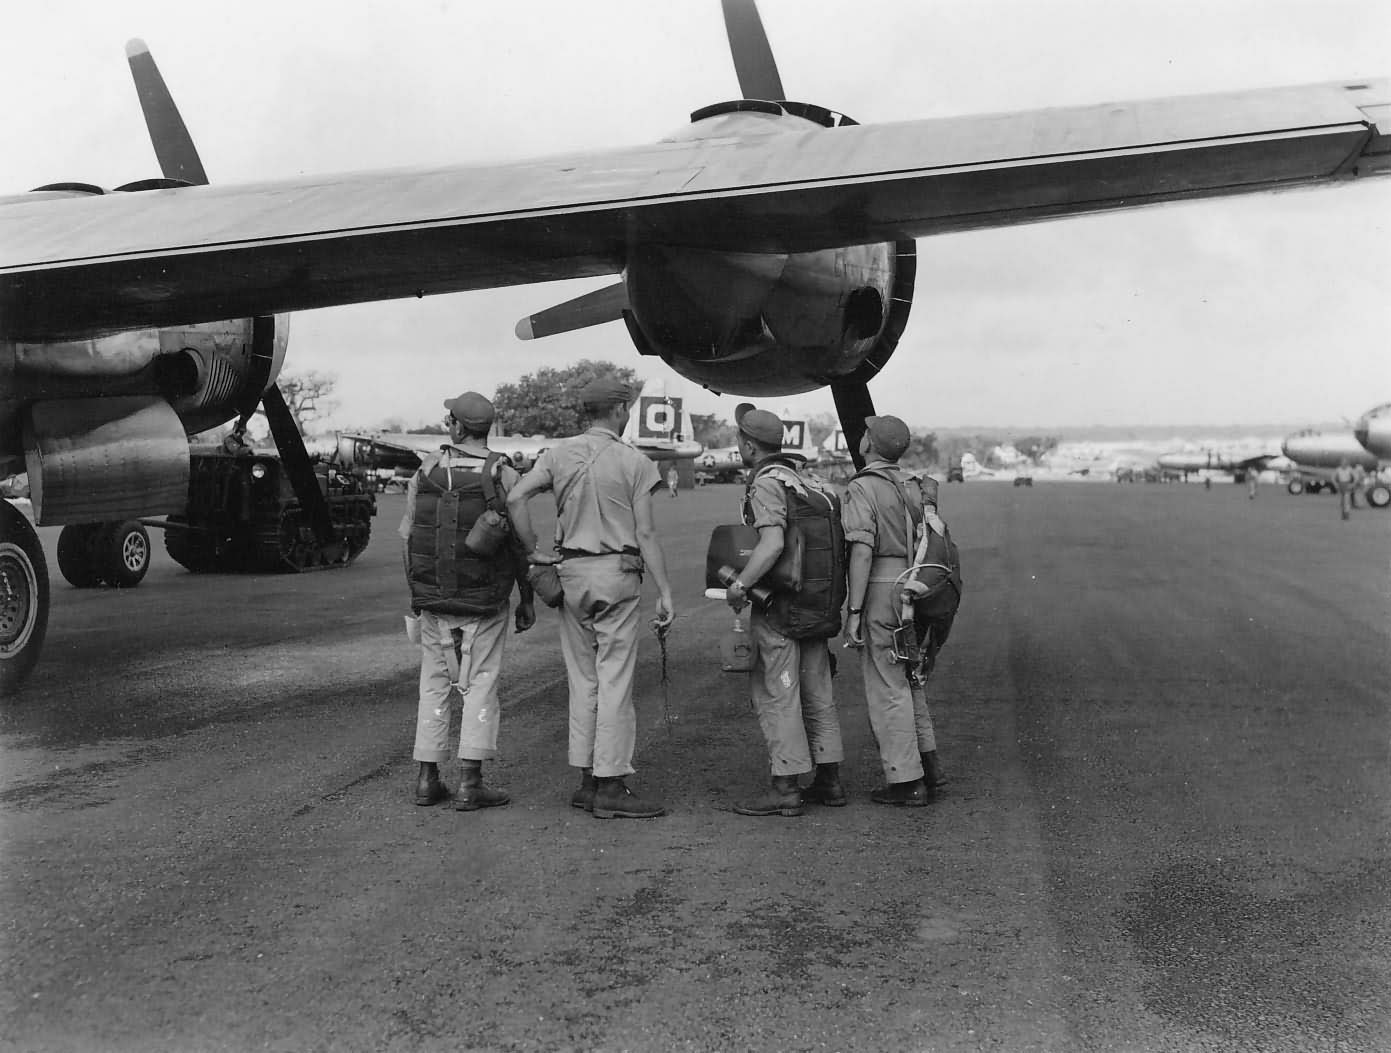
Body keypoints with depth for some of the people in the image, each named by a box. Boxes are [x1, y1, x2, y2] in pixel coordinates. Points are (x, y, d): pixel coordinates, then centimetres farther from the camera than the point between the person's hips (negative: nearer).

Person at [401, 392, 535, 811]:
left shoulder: (425, 471, 1)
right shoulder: (504, 476, -8)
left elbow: (407, 535, 4)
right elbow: (519, 544, -8)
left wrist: (415, 590, 15)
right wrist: (527, 599, 2)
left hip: (432, 599, 3)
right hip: (485, 602, -3)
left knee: (434, 683, 13)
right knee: (480, 685, 3)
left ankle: (427, 778, 14)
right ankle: (470, 782, 0)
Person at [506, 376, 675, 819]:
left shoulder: (559, 453, 6)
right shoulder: (634, 462, -4)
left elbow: (515, 497, -6)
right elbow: (646, 534, -7)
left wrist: (534, 552, 2)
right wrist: (665, 593, -4)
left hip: (571, 572, 5)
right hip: (617, 572, -4)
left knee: (583, 681, 12)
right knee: (615, 682, -2)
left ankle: (587, 781, 16)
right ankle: (610, 786, -1)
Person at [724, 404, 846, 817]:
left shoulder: (766, 485, -12)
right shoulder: (804, 481, 16)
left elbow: (772, 543, -26)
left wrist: (739, 585, -20)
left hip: (779, 609, -9)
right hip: (817, 609, 9)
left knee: (775, 694, -3)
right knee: (816, 693, 13)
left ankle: (785, 787, -2)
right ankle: (829, 780, 19)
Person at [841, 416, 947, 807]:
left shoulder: (862, 488, -11)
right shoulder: (911, 486, 13)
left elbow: (862, 552, -18)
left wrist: (854, 611, -18)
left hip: (879, 590, -8)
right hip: (911, 589, 8)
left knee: (887, 690, -1)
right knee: (908, 680, 19)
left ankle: (906, 782, 2)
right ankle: (928, 767, 25)